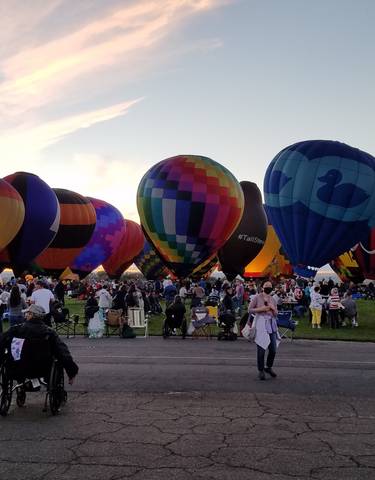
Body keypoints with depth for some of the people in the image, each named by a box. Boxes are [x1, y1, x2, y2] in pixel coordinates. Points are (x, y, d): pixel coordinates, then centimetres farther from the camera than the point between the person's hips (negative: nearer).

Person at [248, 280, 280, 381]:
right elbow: (250, 309, -2)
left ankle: (269, 367, 27)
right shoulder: (257, 297, 0)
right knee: (261, 349, -4)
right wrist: (261, 309, -12)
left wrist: (273, 308, -4)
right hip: (261, 324, -5)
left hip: (271, 324, 5)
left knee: (273, 349, 5)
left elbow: (276, 314, 16)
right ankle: (261, 371, 10)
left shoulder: (272, 300, 13)